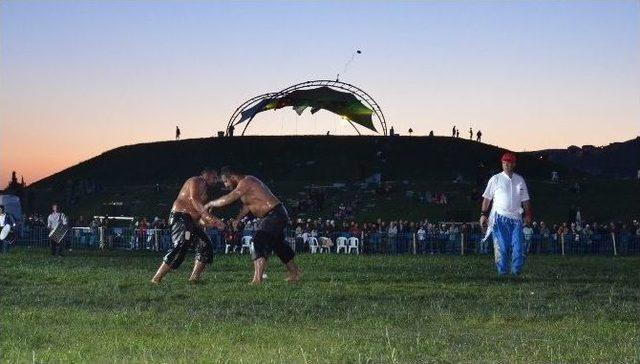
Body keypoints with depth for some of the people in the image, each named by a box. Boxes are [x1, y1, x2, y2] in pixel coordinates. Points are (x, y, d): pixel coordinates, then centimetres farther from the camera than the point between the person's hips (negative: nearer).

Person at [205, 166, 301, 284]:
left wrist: (210, 204, -11)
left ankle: (257, 279, -32)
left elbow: (227, 199, -23)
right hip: (277, 216, 11)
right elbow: (247, 205, 23)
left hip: (275, 216, -11)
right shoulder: (246, 183, 16)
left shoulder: (245, 183, -17)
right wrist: (237, 219, 11)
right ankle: (294, 274, 40)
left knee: (259, 241, -21)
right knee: (278, 245, 25)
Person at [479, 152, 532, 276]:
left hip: (516, 218, 3)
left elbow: (525, 200, 16)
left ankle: (516, 271, 1)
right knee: (501, 246, -5)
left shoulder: (520, 180, 14)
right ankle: (502, 272, 0)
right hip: (499, 218, -3)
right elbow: (487, 198, 5)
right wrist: (483, 214, -3)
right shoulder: (496, 179, 5)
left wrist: (527, 215, 5)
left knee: (517, 246, -5)